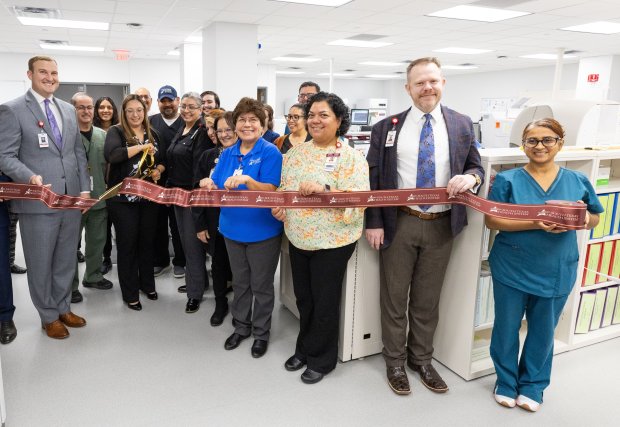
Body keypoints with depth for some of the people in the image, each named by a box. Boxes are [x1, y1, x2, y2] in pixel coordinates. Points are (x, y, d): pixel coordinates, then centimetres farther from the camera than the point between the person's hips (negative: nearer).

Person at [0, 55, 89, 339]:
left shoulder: (69, 110, 13)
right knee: (41, 263, 7)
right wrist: (31, 178, -25)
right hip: (38, 201, -5)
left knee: (66, 260, 15)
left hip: (71, 199, 5)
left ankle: (64, 308, 31)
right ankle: (49, 316, 24)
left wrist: (84, 188, 7)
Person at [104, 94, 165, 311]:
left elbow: (162, 161, 16)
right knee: (127, 244, 4)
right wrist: (141, 147, -21)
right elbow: (111, 155, -25)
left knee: (147, 241, 14)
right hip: (123, 198, -4)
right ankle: (130, 293, 15)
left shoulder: (152, 134, 10)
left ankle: (147, 284, 30)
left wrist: (158, 170, -6)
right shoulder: (116, 132, -6)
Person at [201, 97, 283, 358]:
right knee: (240, 283, 20)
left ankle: (261, 333, 28)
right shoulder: (228, 154, 6)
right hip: (233, 229, 5)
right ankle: (241, 327, 38)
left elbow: (271, 190, -19)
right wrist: (209, 186, -19)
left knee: (261, 285, 9)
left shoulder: (270, 152, -12)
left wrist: (246, 180, -34)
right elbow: (217, 188, 4)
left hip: (262, 230, -5)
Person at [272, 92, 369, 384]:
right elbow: (284, 188, 16)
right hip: (298, 238, 6)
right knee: (303, 298, 19)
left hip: (332, 241, -5)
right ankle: (305, 349, 40)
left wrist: (324, 189, -30)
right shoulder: (296, 152, 7)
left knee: (324, 301, 9)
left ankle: (322, 359, 30)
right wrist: (278, 206, -4)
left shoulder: (351, 157, -11)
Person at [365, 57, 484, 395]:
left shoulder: (462, 125, 4)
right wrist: (373, 222, -7)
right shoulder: (387, 127, 0)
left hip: (442, 225, 2)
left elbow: (476, 167, 10)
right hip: (399, 224, -1)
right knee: (394, 296, 10)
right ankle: (395, 361, 29)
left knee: (428, 298, 15)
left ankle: (421, 359, 34)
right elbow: (373, 177, -1)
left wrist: (471, 176, -15)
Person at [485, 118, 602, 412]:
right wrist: (534, 223, -24)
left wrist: (584, 218, -15)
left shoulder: (578, 181, 2)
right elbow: (491, 221, -11)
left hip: (556, 273, 2)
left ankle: (533, 385, 36)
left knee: (543, 331, 15)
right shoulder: (507, 180, -6)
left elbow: (594, 220, 10)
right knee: (507, 327, 12)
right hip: (512, 269, -2)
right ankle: (506, 382, 34)